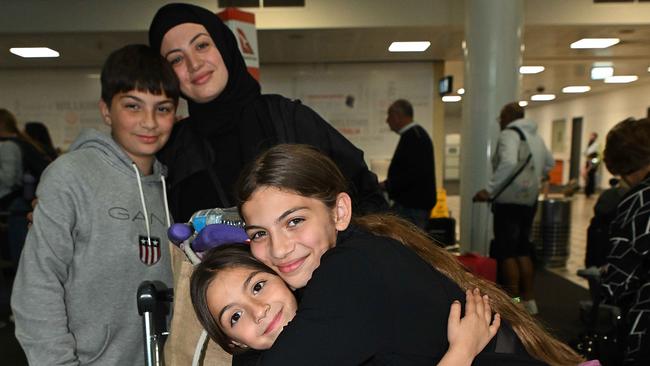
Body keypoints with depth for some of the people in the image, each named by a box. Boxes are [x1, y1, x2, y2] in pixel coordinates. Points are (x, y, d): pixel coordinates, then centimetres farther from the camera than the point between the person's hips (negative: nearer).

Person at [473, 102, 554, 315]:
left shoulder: (509, 134, -12)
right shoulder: (536, 137, 15)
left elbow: (508, 164, -29)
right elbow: (550, 164, 27)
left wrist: (489, 190, -26)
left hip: (510, 201, -8)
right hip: (529, 201, 9)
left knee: (506, 252, -1)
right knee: (522, 251, 16)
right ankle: (529, 300, 21)